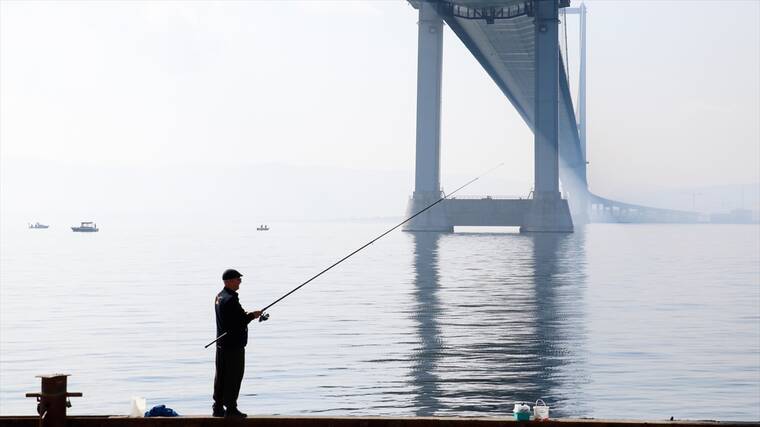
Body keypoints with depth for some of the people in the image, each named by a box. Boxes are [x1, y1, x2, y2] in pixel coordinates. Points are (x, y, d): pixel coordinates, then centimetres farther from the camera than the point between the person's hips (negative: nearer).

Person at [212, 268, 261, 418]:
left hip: (221, 343, 10)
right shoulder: (231, 299, -19)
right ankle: (231, 408, 0)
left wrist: (247, 315, 9)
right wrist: (252, 315, -7)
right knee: (234, 376, -3)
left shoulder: (219, 297, 12)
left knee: (221, 376, 13)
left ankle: (218, 408, 19)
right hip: (234, 344, -10)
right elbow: (240, 322, -22)